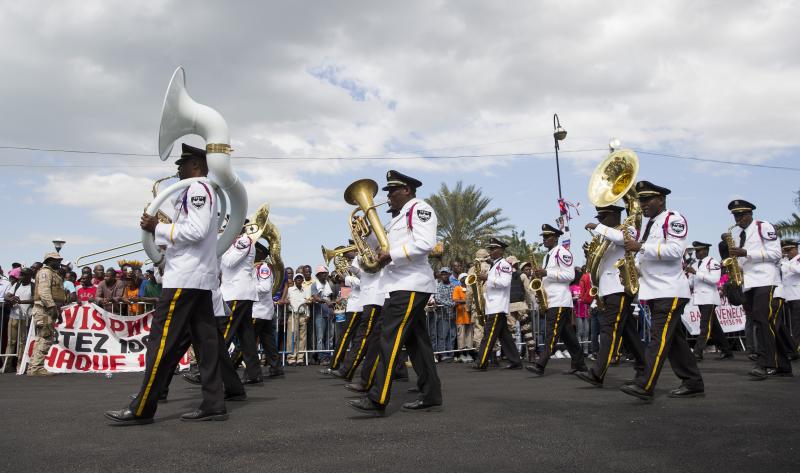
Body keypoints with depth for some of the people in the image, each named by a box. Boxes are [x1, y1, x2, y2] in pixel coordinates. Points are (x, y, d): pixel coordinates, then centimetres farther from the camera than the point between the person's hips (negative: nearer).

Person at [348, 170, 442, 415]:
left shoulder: (419, 208, -7)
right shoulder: (401, 215, 23)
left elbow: (425, 243, -21)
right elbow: (384, 244, 24)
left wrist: (391, 255, -23)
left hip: (410, 286, -10)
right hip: (403, 285, 10)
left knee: (390, 340, -14)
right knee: (415, 340, 10)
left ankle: (377, 400, -15)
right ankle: (430, 395, 14)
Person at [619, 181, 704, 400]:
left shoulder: (674, 219, -6)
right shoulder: (647, 226, 20)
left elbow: (675, 251, -20)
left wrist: (641, 247, -21)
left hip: (670, 291, -9)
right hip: (653, 291, 9)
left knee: (659, 338, -13)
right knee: (674, 339, 11)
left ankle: (645, 386, -17)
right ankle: (693, 383, 18)